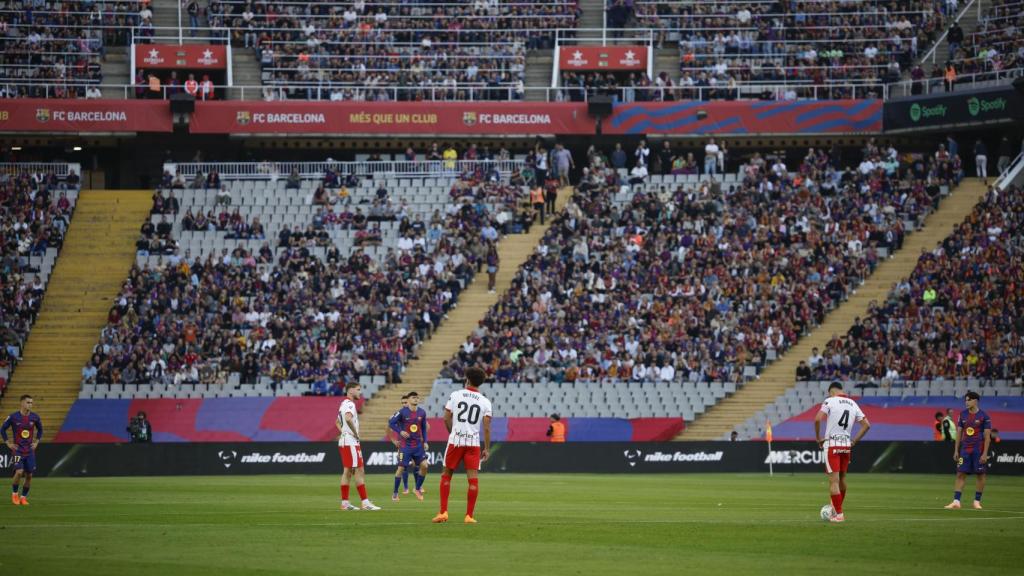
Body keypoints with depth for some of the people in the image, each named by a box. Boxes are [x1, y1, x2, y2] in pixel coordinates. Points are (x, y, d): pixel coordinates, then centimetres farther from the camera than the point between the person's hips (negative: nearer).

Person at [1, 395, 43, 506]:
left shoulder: (34, 417, 0)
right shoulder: (13, 417, -8)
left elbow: (40, 430, 18)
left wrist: (37, 442, 8)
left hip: (30, 450, 3)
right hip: (18, 450, -3)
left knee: (29, 475, 1)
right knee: (19, 472, -19)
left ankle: (23, 497, 16)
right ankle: (14, 494, 3)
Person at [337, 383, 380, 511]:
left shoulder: (344, 404, 17)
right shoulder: (350, 404, -14)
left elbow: (337, 422, 30)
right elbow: (348, 418, -33)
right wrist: (355, 433, -20)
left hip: (344, 442, 10)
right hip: (351, 442, -10)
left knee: (347, 471, 10)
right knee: (359, 471, -9)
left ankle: (345, 502, 10)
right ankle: (364, 502, -11)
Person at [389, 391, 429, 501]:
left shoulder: (422, 412, 3)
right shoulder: (402, 412, -10)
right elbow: (391, 423, -6)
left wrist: (425, 442, 6)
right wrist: (400, 432, -19)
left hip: (418, 445, 4)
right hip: (405, 445, -4)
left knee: (424, 465, -7)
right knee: (401, 468, -4)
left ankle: (418, 489, 12)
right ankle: (395, 493, 9)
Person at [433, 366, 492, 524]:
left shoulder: (456, 395, 1)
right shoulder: (485, 402, 3)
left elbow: (447, 418, 0)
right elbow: (486, 427, -2)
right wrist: (487, 449, 4)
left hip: (456, 440, 0)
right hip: (474, 442, 0)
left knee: (446, 474, 11)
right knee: (473, 478, 1)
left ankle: (443, 512, 6)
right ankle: (469, 516, -2)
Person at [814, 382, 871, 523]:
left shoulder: (830, 401, -6)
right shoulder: (853, 404, 10)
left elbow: (817, 419, -19)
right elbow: (866, 425, 10)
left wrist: (818, 438, -6)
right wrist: (854, 442, 13)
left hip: (832, 444, -6)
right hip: (846, 445, 6)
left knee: (833, 480, -4)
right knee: (842, 478, 18)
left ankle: (838, 514, -7)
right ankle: (837, 508, 30)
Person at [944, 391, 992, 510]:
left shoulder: (984, 416, -6)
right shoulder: (963, 415, 7)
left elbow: (987, 436, -8)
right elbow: (959, 433, 12)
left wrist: (985, 453, -13)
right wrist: (956, 450, 7)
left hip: (979, 450, -4)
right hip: (965, 450, 4)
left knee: (980, 475, 2)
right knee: (960, 474, -4)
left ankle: (977, 501, 14)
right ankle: (956, 501, -7)